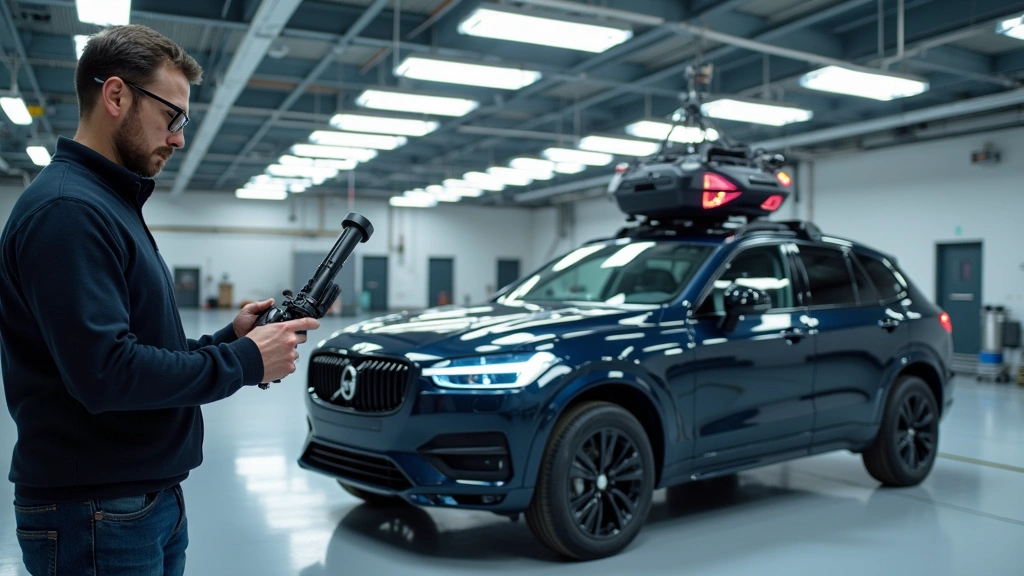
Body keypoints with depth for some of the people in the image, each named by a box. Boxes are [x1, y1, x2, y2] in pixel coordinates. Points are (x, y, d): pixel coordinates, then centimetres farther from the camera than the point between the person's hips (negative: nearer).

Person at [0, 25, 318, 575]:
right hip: (95, 515, -9)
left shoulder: (111, 204, 15)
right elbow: (106, 373, -26)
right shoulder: (67, 209, -18)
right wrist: (245, 361, -17)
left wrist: (229, 337, 2)